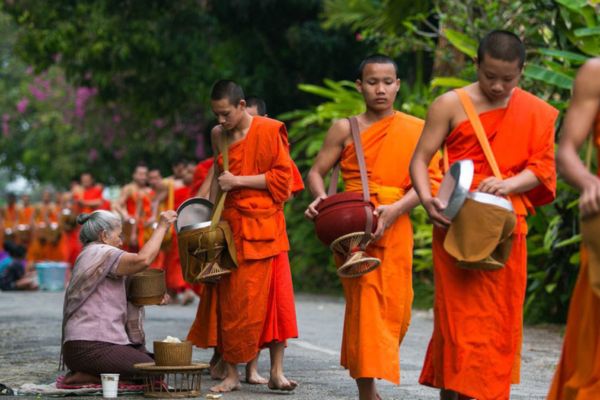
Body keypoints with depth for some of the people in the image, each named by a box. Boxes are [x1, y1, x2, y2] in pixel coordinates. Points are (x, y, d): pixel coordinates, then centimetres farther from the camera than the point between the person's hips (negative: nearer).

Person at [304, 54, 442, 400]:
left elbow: (426, 180, -1)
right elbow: (317, 172, 7)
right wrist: (321, 199, -15)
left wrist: (395, 209, -18)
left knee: (395, 309, 5)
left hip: (395, 229, 2)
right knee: (365, 304, -11)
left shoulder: (417, 129, 6)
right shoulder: (345, 129, 5)